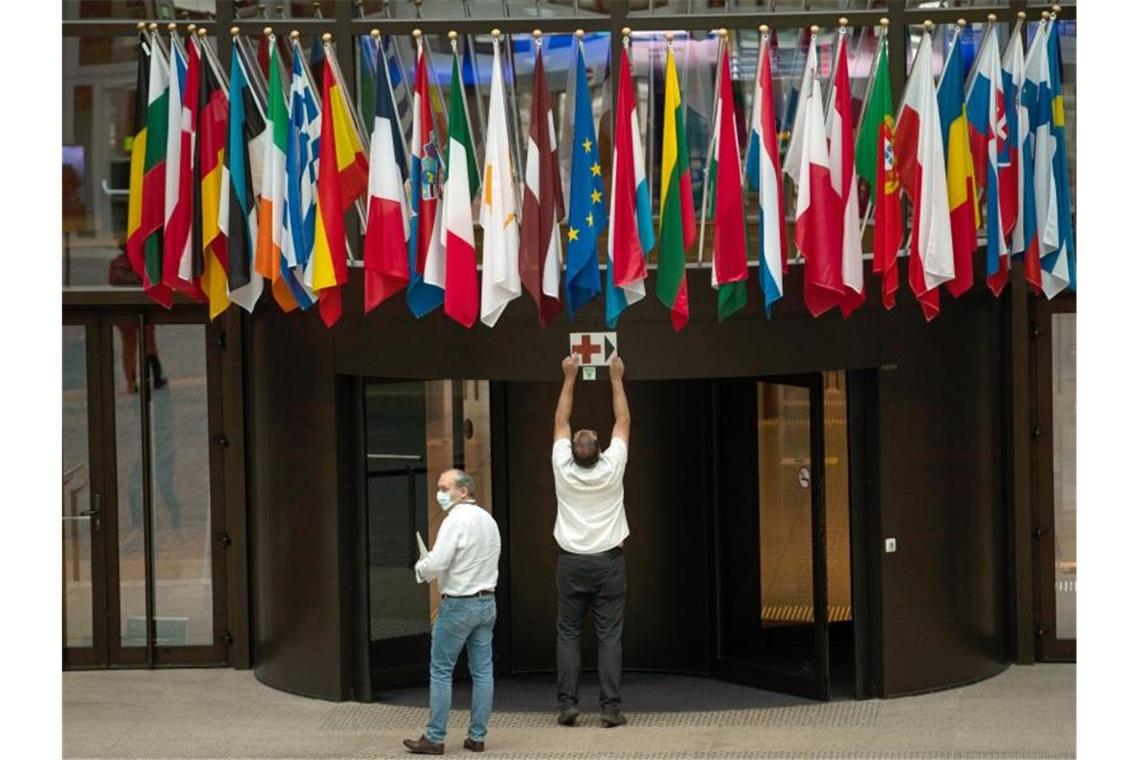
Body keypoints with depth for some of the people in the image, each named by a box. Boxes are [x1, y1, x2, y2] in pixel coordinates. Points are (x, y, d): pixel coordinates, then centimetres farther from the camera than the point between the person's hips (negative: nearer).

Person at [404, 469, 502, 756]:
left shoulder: (456, 520, -16)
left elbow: (436, 563, -23)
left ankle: (434, 738, 1)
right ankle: (477, 736, 10)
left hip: (459, 604, -8)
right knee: (482, 670, 7)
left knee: (441, 671, -1)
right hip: (487, 600, 8)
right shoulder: (488, 519, 11)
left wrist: (420, 567, -1)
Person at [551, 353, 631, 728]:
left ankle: (567, 705, 1)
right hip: (608, 561, -1)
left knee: (568, 634, 6)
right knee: (609, 636, -1)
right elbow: (623, 422, 0)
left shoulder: (563, 469, -9)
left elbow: (560, 422, 4)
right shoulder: (612, 469, -11)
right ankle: (610, 707, -4)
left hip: (571, 562, 1)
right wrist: (616, 379, 7)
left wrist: (569, 379, 10)